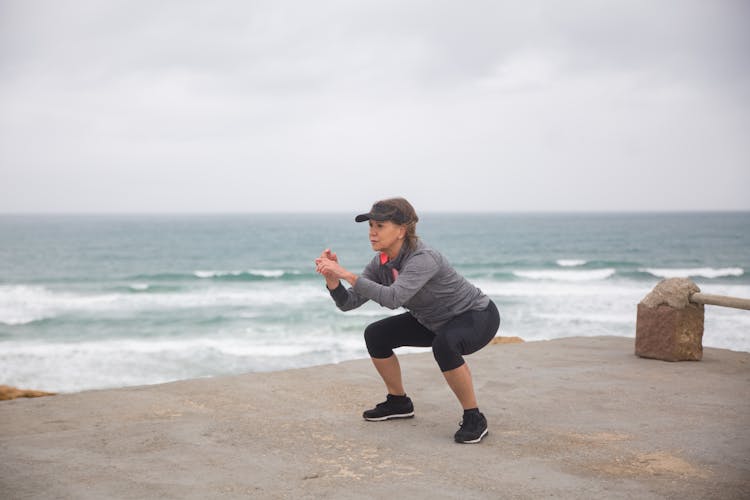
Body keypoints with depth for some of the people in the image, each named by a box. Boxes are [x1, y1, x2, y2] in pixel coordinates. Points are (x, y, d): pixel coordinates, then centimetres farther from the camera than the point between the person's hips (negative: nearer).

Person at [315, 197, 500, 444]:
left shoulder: (423, 259, -33)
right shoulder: (381, 262, -10)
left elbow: (393, 298, -48)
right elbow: (348, 303, -12)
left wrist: (347, 275, -46)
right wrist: (332, 278, -30)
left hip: (478, 317, -8)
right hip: (434, 321, 8)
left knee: (444, 345, -39)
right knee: (375, 335, 0)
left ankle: (474, 418, -20)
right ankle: (398, 402, 19)